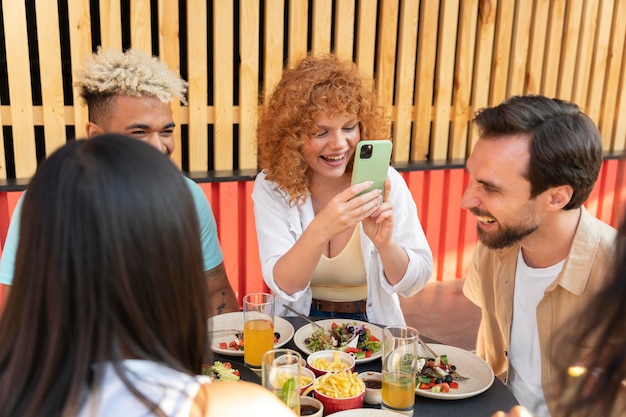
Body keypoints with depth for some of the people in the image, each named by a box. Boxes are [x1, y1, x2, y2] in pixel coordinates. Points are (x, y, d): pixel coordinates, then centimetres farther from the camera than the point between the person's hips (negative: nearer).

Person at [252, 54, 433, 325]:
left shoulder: (384, 182, -10)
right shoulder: (272, 186, -9)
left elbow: (415, 282, -7)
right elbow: (283, 286, -16)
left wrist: (384, 244, -26)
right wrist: (319, 231, -33)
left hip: (373, 327, 1)